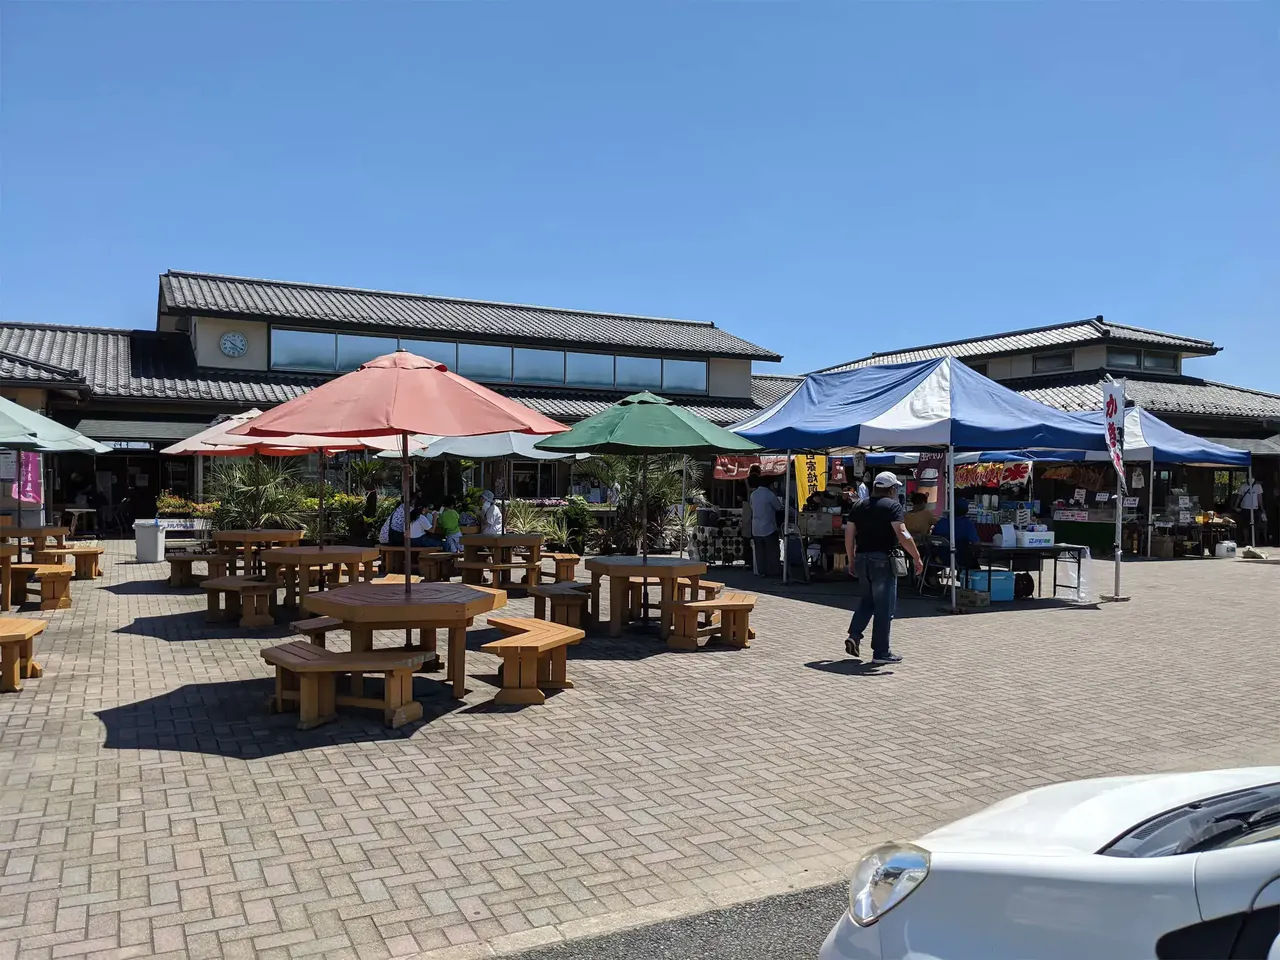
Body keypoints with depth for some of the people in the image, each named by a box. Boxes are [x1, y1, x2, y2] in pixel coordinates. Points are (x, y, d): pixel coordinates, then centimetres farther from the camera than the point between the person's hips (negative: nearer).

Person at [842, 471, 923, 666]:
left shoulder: (860, 506, 12)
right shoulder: (893, 505, -6)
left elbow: (849, 535, 11)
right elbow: (902, 534, -17)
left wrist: (851, 560, 19)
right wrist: (917, 558, -12)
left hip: (861, 559, 6)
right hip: (882, 560, -6)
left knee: (870, 598, 24)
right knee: (884, 606, 2)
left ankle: (854, 635, 11)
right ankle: (881, 652, 5)